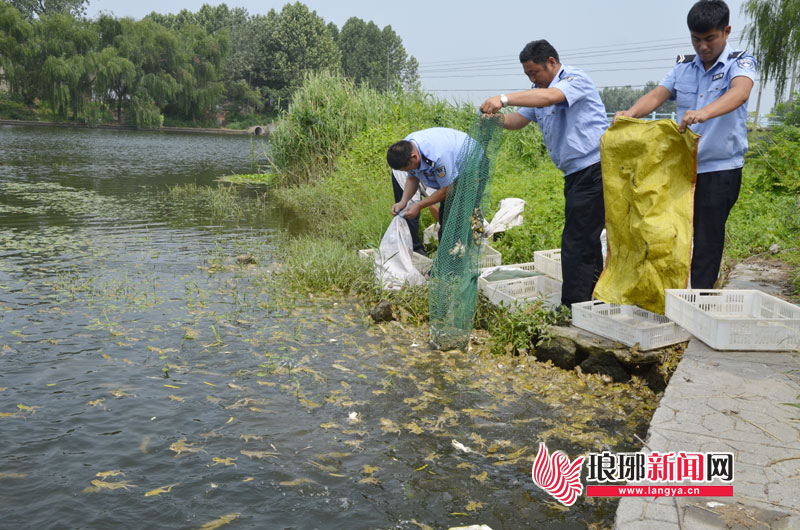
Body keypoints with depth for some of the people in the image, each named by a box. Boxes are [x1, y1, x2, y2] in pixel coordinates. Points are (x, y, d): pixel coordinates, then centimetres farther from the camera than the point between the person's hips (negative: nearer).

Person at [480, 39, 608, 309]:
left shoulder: (575, 78, -8)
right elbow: (518, 120, 15)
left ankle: (572, 308, -6)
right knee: (586, 240, 14)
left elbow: (550, 97, -27)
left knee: (577, 242, -11)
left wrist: (504, 99, -32)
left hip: (594, 168, -10)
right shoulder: (539, 92, 20)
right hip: (577, 174, 10)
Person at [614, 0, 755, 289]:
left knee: (707, 241, -2)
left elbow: (740, 92, -27)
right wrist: (631, 112, -26)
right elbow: (657, 95, -4)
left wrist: (704, 113, -47)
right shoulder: (683, 67, 10)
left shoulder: (740, 63, -5)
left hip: (720, 168, -5)